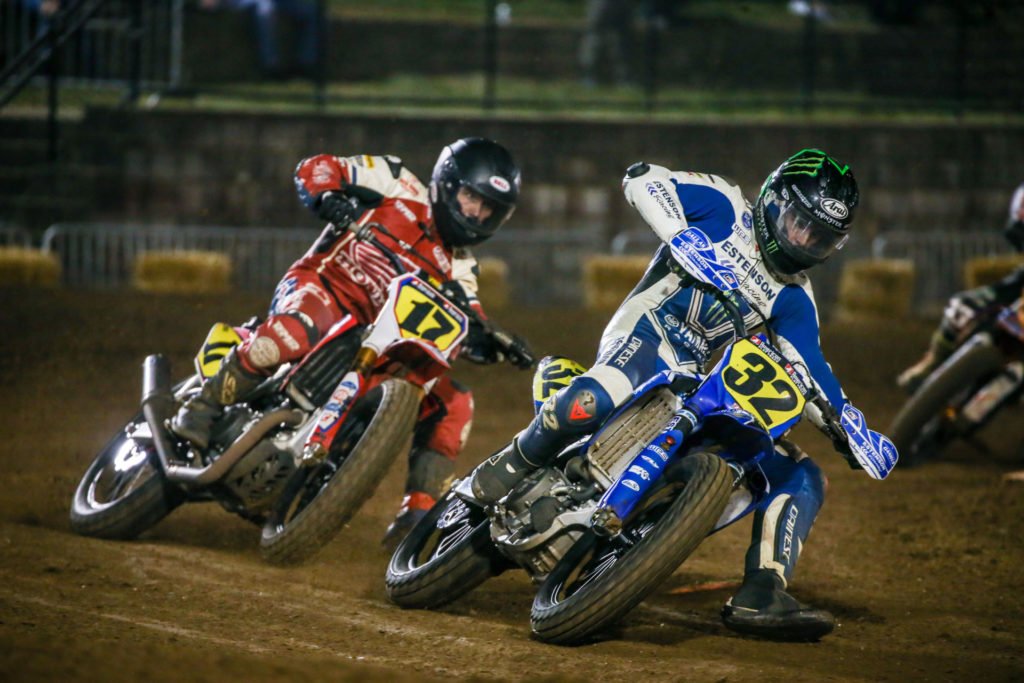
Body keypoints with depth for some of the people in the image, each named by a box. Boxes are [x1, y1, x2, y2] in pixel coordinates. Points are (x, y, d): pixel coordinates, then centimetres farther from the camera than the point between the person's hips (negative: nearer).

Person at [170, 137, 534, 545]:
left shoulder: (458, 268, 16)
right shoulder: (401, 188, 2)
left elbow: (468, 335, 11)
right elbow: (314, 169, -2)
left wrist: (499, 347, -11)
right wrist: (326, 197, -24)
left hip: (376, 340, 6)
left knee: (454, 405, -10)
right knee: (294, 331, -42)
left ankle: (416, 515, -10)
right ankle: (204, 408, -24)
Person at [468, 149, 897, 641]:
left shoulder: (793, 299, 19)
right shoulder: (724, 209, 5)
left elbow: (810, 371, 12)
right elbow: (642, 178, -5)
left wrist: (842, 424, -6)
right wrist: (681, 235, -20)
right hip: (647, 341, -6)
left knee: (801, 480, -5)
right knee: (589, 402, -41)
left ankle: (760, 596, -13)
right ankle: (516, 463, -14)